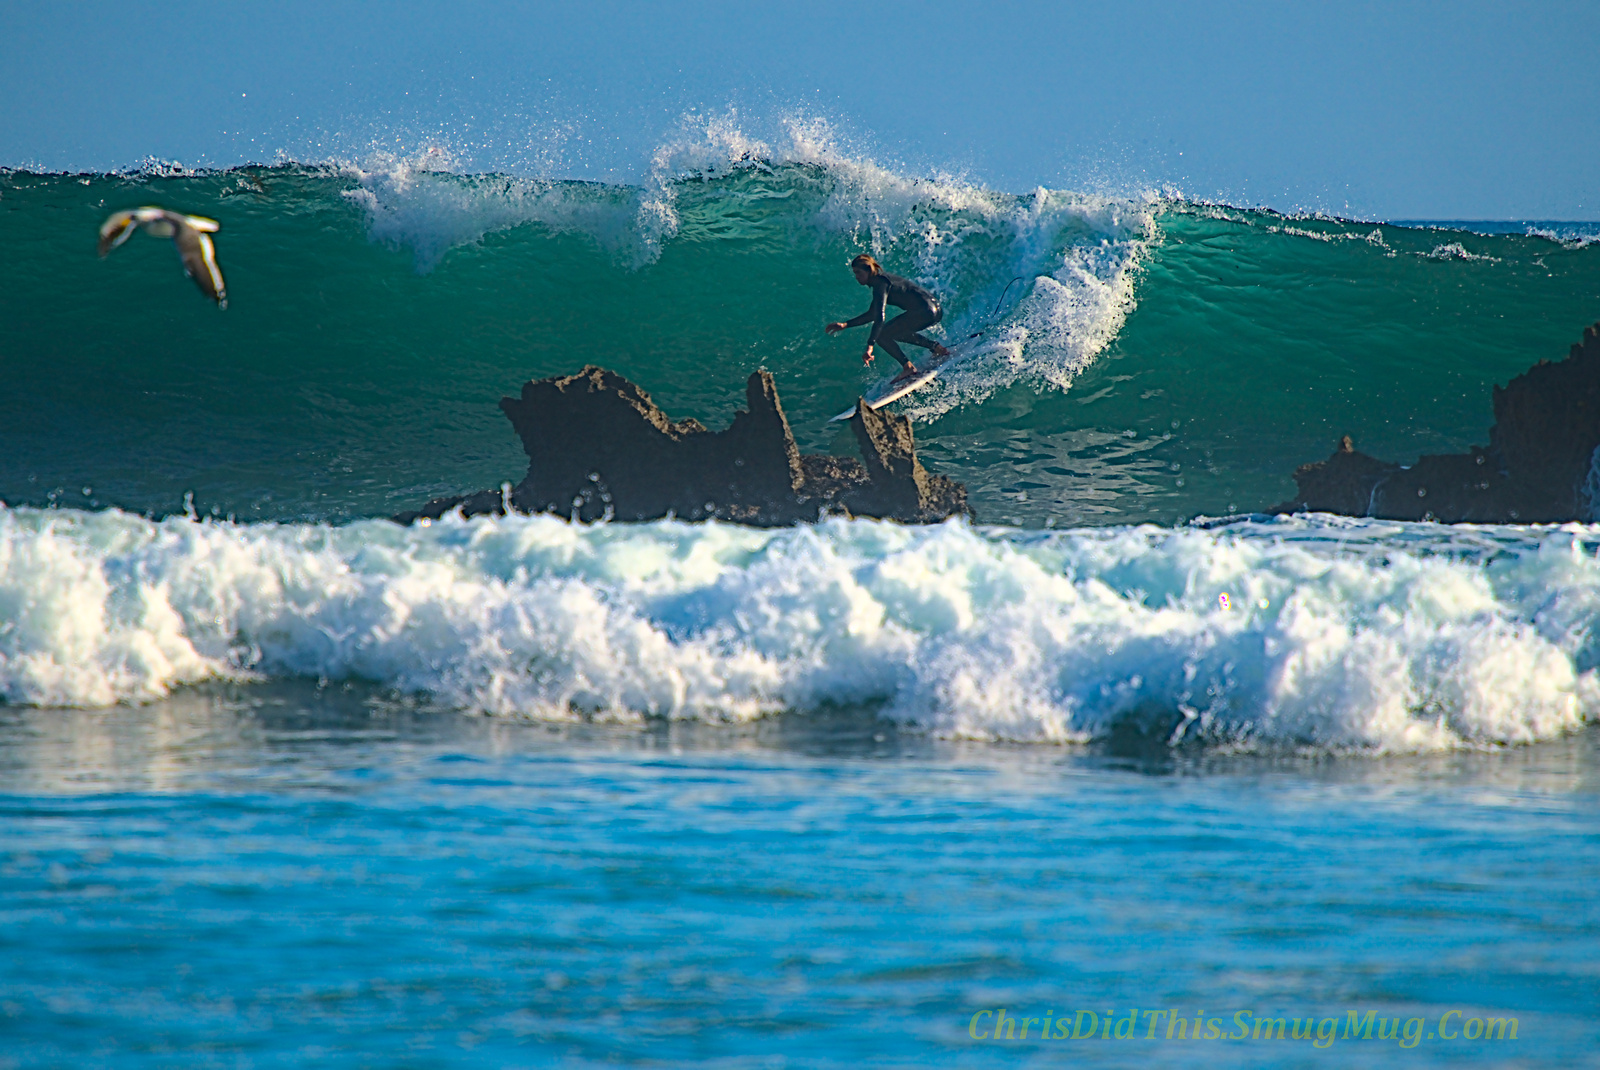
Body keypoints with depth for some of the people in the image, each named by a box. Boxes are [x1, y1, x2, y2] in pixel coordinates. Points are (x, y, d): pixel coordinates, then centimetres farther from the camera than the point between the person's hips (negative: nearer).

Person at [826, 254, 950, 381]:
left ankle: (908, 367, -9)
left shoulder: (880, 283, -12)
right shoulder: (880, 280, 19)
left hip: (925, 311, -10)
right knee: (896, 332, 31)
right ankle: (936, 347, 27)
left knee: (880, 335, -8)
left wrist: (870, 346, -29)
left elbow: (879, 318, -23)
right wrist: (845, 324, 22)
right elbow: (872, 315, 27)